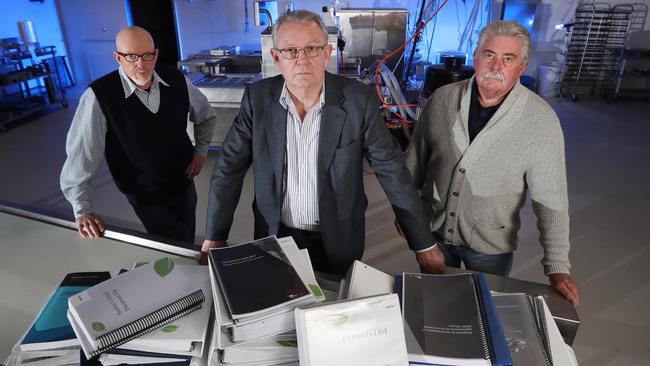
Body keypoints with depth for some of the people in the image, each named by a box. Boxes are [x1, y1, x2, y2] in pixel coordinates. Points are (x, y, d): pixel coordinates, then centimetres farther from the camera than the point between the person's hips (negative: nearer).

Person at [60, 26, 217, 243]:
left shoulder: (177, 80, -8)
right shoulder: (99, 96, -21)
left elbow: (206, 115, 11)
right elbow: (81, 153, -17)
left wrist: (201, 151, 2)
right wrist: (82, 209, -19)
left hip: (184, 183, 4)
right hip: (147, 198, -4)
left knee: (187, 246, 19)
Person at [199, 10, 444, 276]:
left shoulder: (358, 100, -15)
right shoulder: (257, 98, -10)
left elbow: (392, 171, -12)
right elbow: (229, 168, -4)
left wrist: (424, 244, -9)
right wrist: (214, 238, -4)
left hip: (338, 241, -1)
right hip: (274, 236, 2)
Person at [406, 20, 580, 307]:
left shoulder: (541, 120, -17)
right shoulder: (442, 99, -10)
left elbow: (550, 198, -15)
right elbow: (416, 158, 1)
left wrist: (557, 268, -18)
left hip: (491, 246, -2)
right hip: (433, 232, 2)